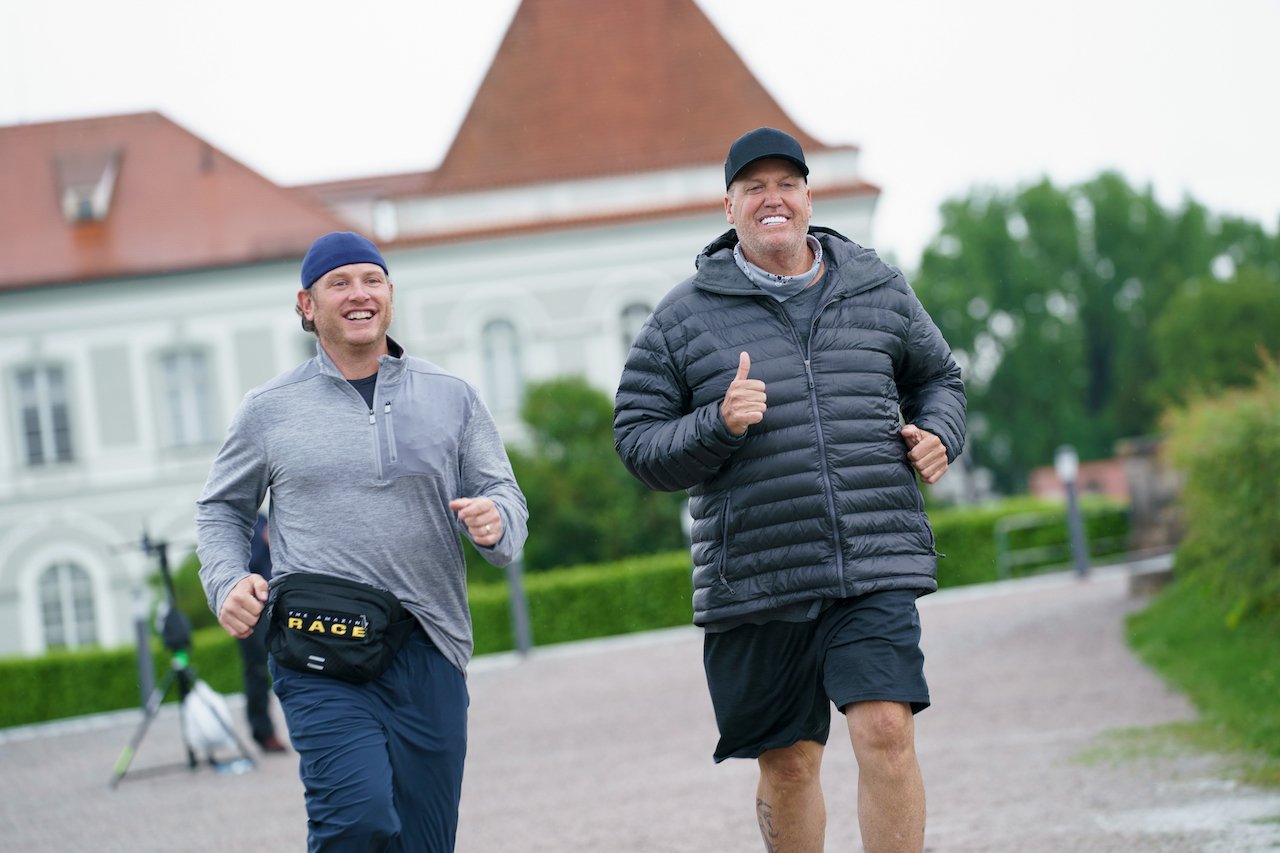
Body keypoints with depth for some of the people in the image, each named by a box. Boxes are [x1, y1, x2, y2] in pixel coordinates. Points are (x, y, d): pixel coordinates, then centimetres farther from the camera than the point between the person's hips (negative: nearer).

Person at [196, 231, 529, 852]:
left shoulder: (452, 399, 13)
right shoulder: (270, 410, 10)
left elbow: (504, 496, 12)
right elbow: (221, 508, 19)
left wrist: (496, 522, -12)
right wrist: (226, 583, 1)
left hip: (426, 651, 3)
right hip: (318, 651, -2)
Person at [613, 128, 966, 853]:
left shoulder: (877, 289, 10)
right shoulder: (685, 317, 4)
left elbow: (938, 377, 27)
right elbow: (638, 442, 3)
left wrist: (939, 435, 6)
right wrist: (716, 425, -14)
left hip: (876, 567, 0)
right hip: (754, 579, 0)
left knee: (886, 731, -16)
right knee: (789, 764, 9)